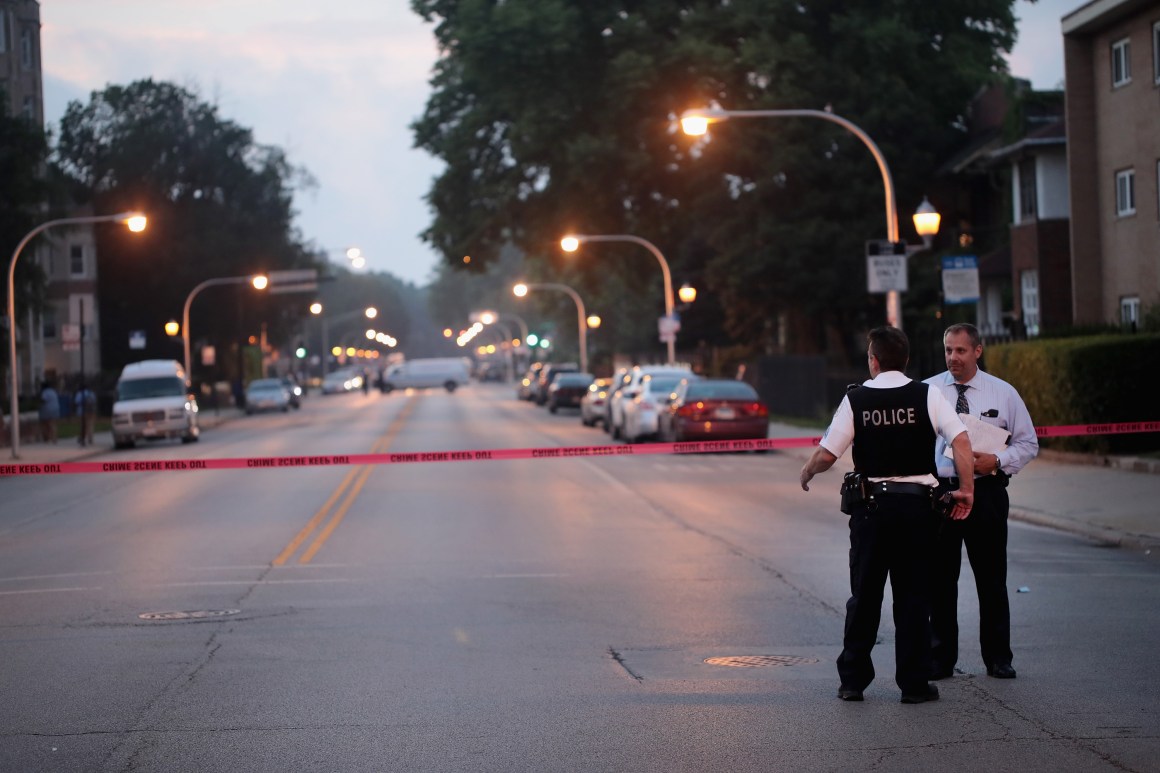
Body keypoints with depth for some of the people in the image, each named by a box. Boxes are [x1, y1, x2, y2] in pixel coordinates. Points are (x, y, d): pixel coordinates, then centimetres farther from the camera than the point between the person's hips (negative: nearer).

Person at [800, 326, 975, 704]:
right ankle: (914, 683, 6)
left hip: (870, 505, 0)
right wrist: (966, 489, -2)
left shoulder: (855, 399, -2)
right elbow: (961, 440, -11)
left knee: (864, 593, 9)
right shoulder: (927, 396, -2)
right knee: (914, 595, 5)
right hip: (918, 505, 0)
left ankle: (853, 679, 12)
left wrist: (807, 472, 18)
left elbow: (826, 454, -2)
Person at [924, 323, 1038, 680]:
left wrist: (997, 461, -10)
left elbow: (1028, 443, 8)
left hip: (986, 493, 0)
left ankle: (998, 660, 15)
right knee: (939, 581, 4)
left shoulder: (1003, 393, 4)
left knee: (991, 580, 5)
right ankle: (940, 660, 14)